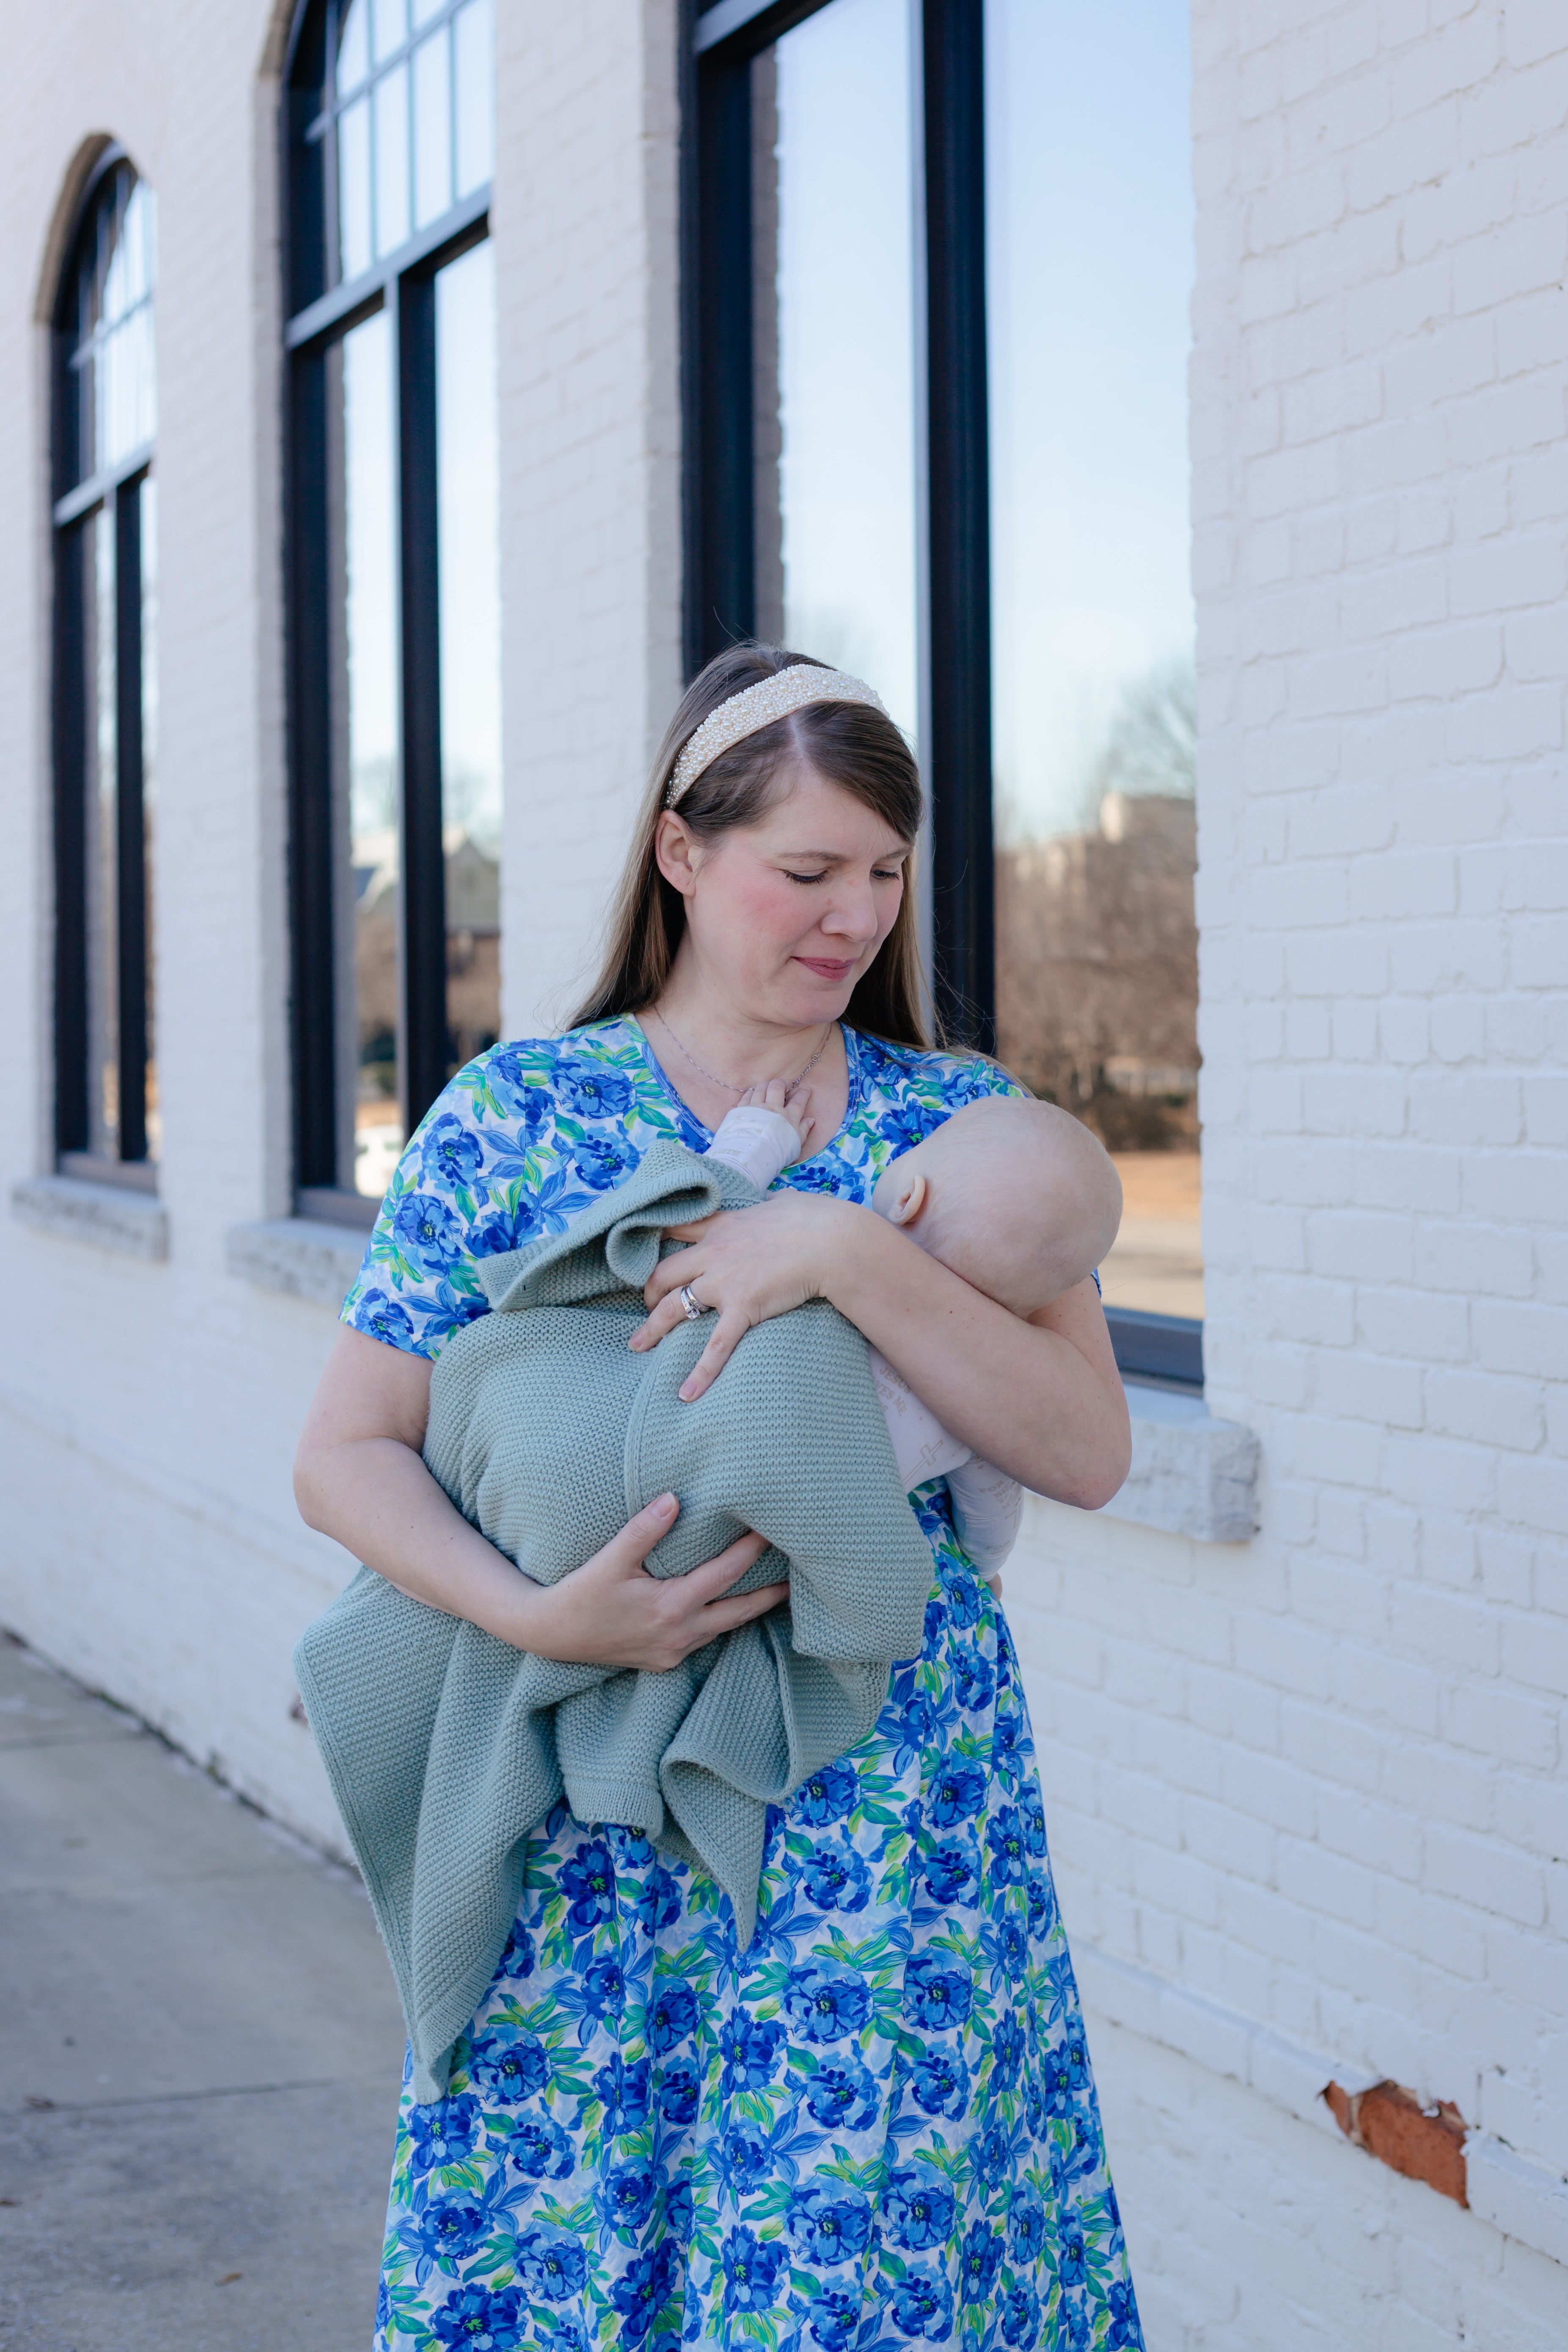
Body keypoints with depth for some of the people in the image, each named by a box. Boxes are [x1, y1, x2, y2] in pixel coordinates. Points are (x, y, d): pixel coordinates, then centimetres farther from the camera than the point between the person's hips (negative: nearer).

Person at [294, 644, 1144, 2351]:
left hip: (895, 1823, 1)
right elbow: (346, 1457, 0)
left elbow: (1089, 1453, -6)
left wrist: (854, 1256, -17)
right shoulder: (516, 1116, 2)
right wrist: (536, 1614, -17)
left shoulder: (957, 1125, 7)